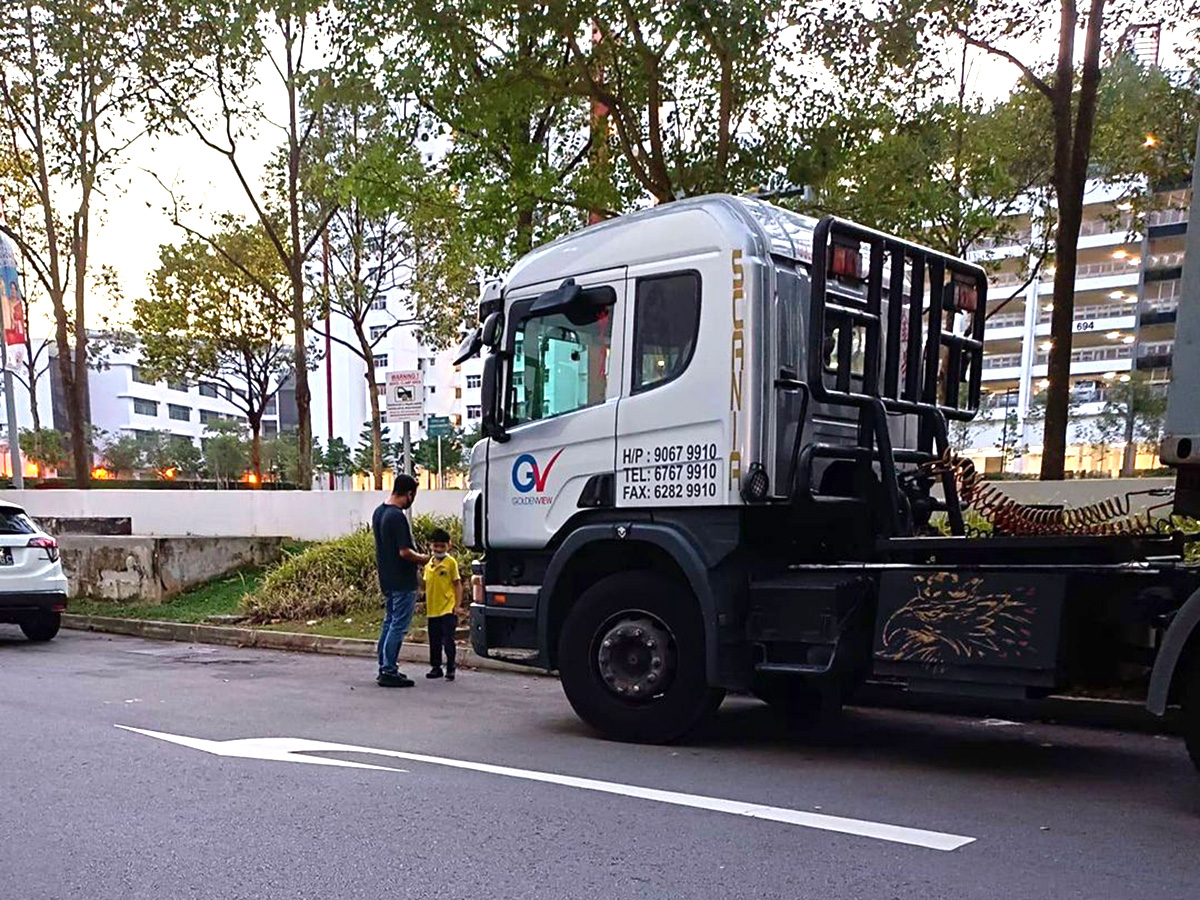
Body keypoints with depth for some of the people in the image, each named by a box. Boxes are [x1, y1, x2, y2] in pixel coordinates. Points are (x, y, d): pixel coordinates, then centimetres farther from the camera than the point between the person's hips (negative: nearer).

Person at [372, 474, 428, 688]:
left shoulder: (378, 512, 8)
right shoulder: (397, 516, -22)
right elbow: (404, 552, -24)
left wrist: (416, 558, 19)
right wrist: (424, 559, -7)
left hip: (387, 579, 9)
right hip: (402, 582, -9)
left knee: (389, 622, 16)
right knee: (398, 626, -3)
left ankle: (385, 668, 21)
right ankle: (388, 672, -1)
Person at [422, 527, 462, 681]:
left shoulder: (451, 562, -5)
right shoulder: (428, 564, 9)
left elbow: (457, 584, -4)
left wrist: (457, 605, -10)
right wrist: (426, 608, 16)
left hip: (447, 610, -5)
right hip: (432, 611, 5)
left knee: (448, 641, -4)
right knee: (434, 642, 13)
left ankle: (450, 669, 5)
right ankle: (435, 667, 24)